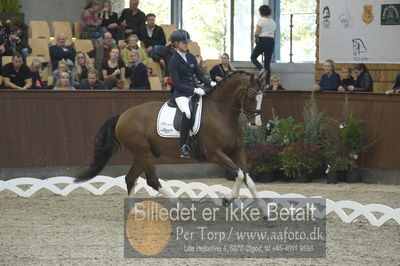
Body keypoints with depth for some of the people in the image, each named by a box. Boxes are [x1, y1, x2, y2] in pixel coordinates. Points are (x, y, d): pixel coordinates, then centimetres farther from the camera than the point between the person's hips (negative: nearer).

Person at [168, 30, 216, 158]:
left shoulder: (190, 56, 13)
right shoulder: (173, 61, -6)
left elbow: (199, 74, 16)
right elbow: (177, 84, -12)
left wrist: (210, 83, -2)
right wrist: (194, 90, -20)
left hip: (195, 90, 7)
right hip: (181, 93, -7)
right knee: (187, 113, -33)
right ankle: (183, 146, -27)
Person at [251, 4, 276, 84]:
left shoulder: (261, 20, -7)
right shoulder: (273, 22, 14)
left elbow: (257, 33, -14)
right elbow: (274, 35, 15)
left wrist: (256, 37, 5)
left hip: (262, 41, -6)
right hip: (271, 41, 6)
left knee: (253, 57, 12)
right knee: (267, 63, 7)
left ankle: (261, 69, -17)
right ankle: (267, 83, 1)